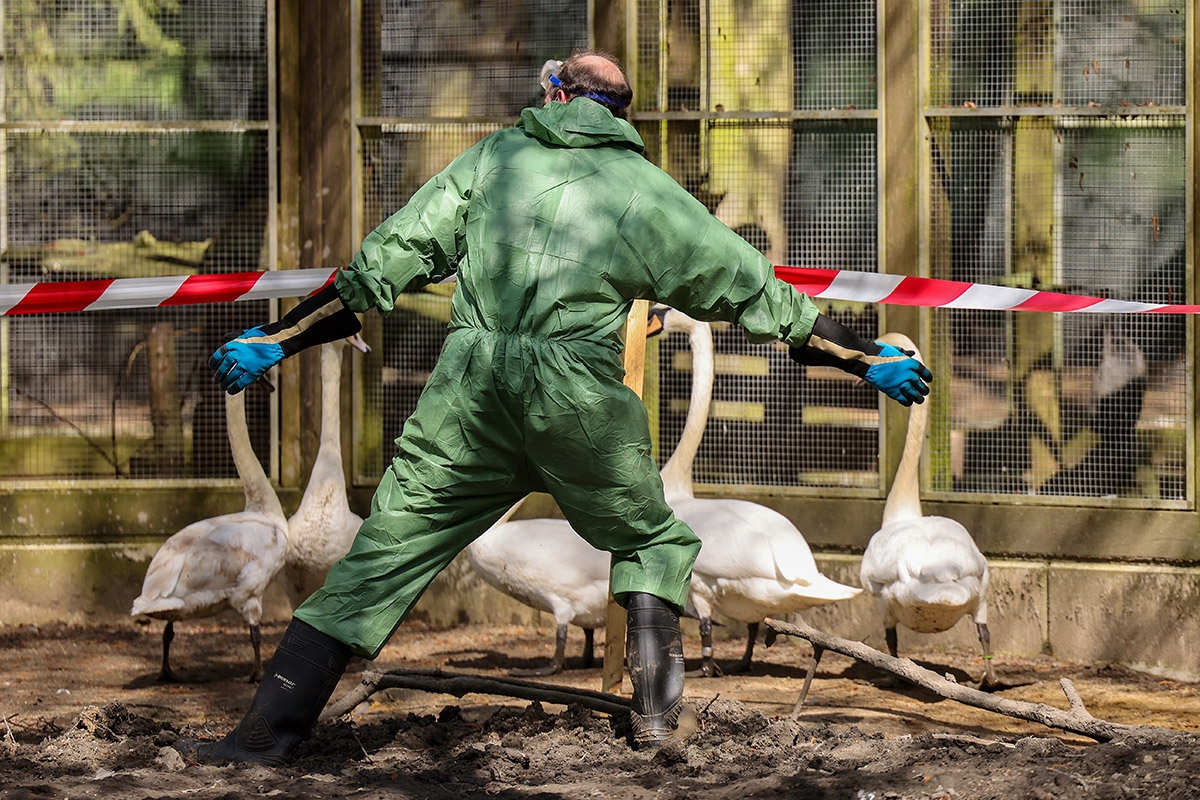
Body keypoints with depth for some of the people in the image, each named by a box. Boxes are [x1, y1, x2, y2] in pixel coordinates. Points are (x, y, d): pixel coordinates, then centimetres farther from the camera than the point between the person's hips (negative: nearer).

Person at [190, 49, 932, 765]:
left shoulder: (497, 156, 16)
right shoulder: (645, 188, 13)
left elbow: (386, 259, 12)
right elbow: (749, 285, 16)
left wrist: (279, 339, 17)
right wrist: (866, 357, 24)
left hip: (471, 383, 1)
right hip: (578, 394, -1)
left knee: (382, 555, 5)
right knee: (653, 541, 23)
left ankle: (271, 726, 0)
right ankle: (656, 710, 6)